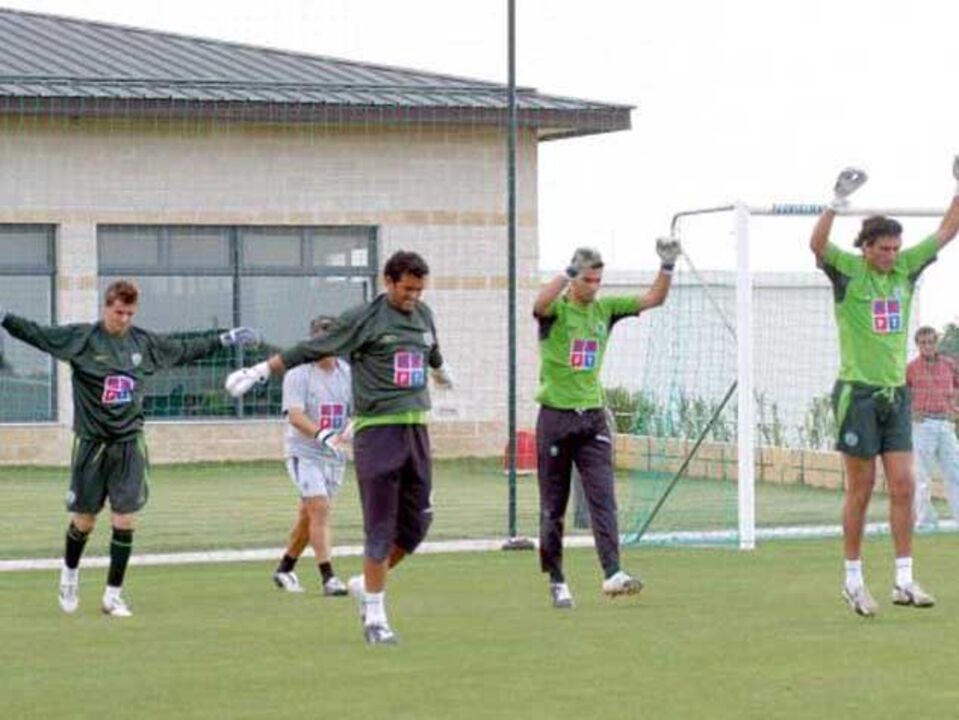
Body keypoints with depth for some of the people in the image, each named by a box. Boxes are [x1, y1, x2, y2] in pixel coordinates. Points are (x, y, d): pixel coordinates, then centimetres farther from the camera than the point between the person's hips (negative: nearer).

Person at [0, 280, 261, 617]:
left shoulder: (144, 342, 7)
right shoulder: (82, 338, -6)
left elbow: (185, 350, 21)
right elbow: (35, 333, -13)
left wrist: (226, 339, 24)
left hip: (129, 442, 3)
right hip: (91, 442, -3)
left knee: (125, 520, -4)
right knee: (84, 520, 5)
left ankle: (113, 595, 6)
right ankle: (69, 574, 33)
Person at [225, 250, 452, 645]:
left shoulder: (423, 315, 14)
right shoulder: (363, 319, -5)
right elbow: (310, 350, -4)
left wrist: (441, 374, 56)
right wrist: (260, 371, -7)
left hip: (416, 430, 6)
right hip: (378, 431, -6)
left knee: (416, 523, 5)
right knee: (380, 528, -7)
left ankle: (366, 585, 25)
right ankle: (375, 617, -2)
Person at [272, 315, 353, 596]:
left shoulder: (347, 373, 7)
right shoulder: (298, 374, -10)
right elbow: (295, 416, -21)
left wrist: (349, 431, -14)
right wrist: (322, 435, -36)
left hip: (334, 455, 6)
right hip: (303, 451, -6)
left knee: (308, 515, 14)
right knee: (320, 509, -17)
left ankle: (284, 569, 29)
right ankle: (328, 576, -18)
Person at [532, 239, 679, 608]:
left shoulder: (604, 309, 8)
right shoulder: (556, 310, -6)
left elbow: (654, 299, 8)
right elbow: (540, 304, -31)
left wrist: (667, 266, -8)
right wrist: (569, 271, -41)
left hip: (593, 417, 3)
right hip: (556, 416, -3)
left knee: (603, 497, -11)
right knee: (553, 506, 5)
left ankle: (612, 573, -22)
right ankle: (556, 580, 14)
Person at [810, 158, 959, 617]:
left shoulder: (905, 269, 8)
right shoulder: (848, 271, -6)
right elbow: (817, 244, -25)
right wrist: (837, 203, -36)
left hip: (897, 393, 5)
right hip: (857, 391, -5)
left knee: (903, 486, 0)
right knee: (861, 488, 0)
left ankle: (904, 580, 2)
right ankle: (853, 581, 8)